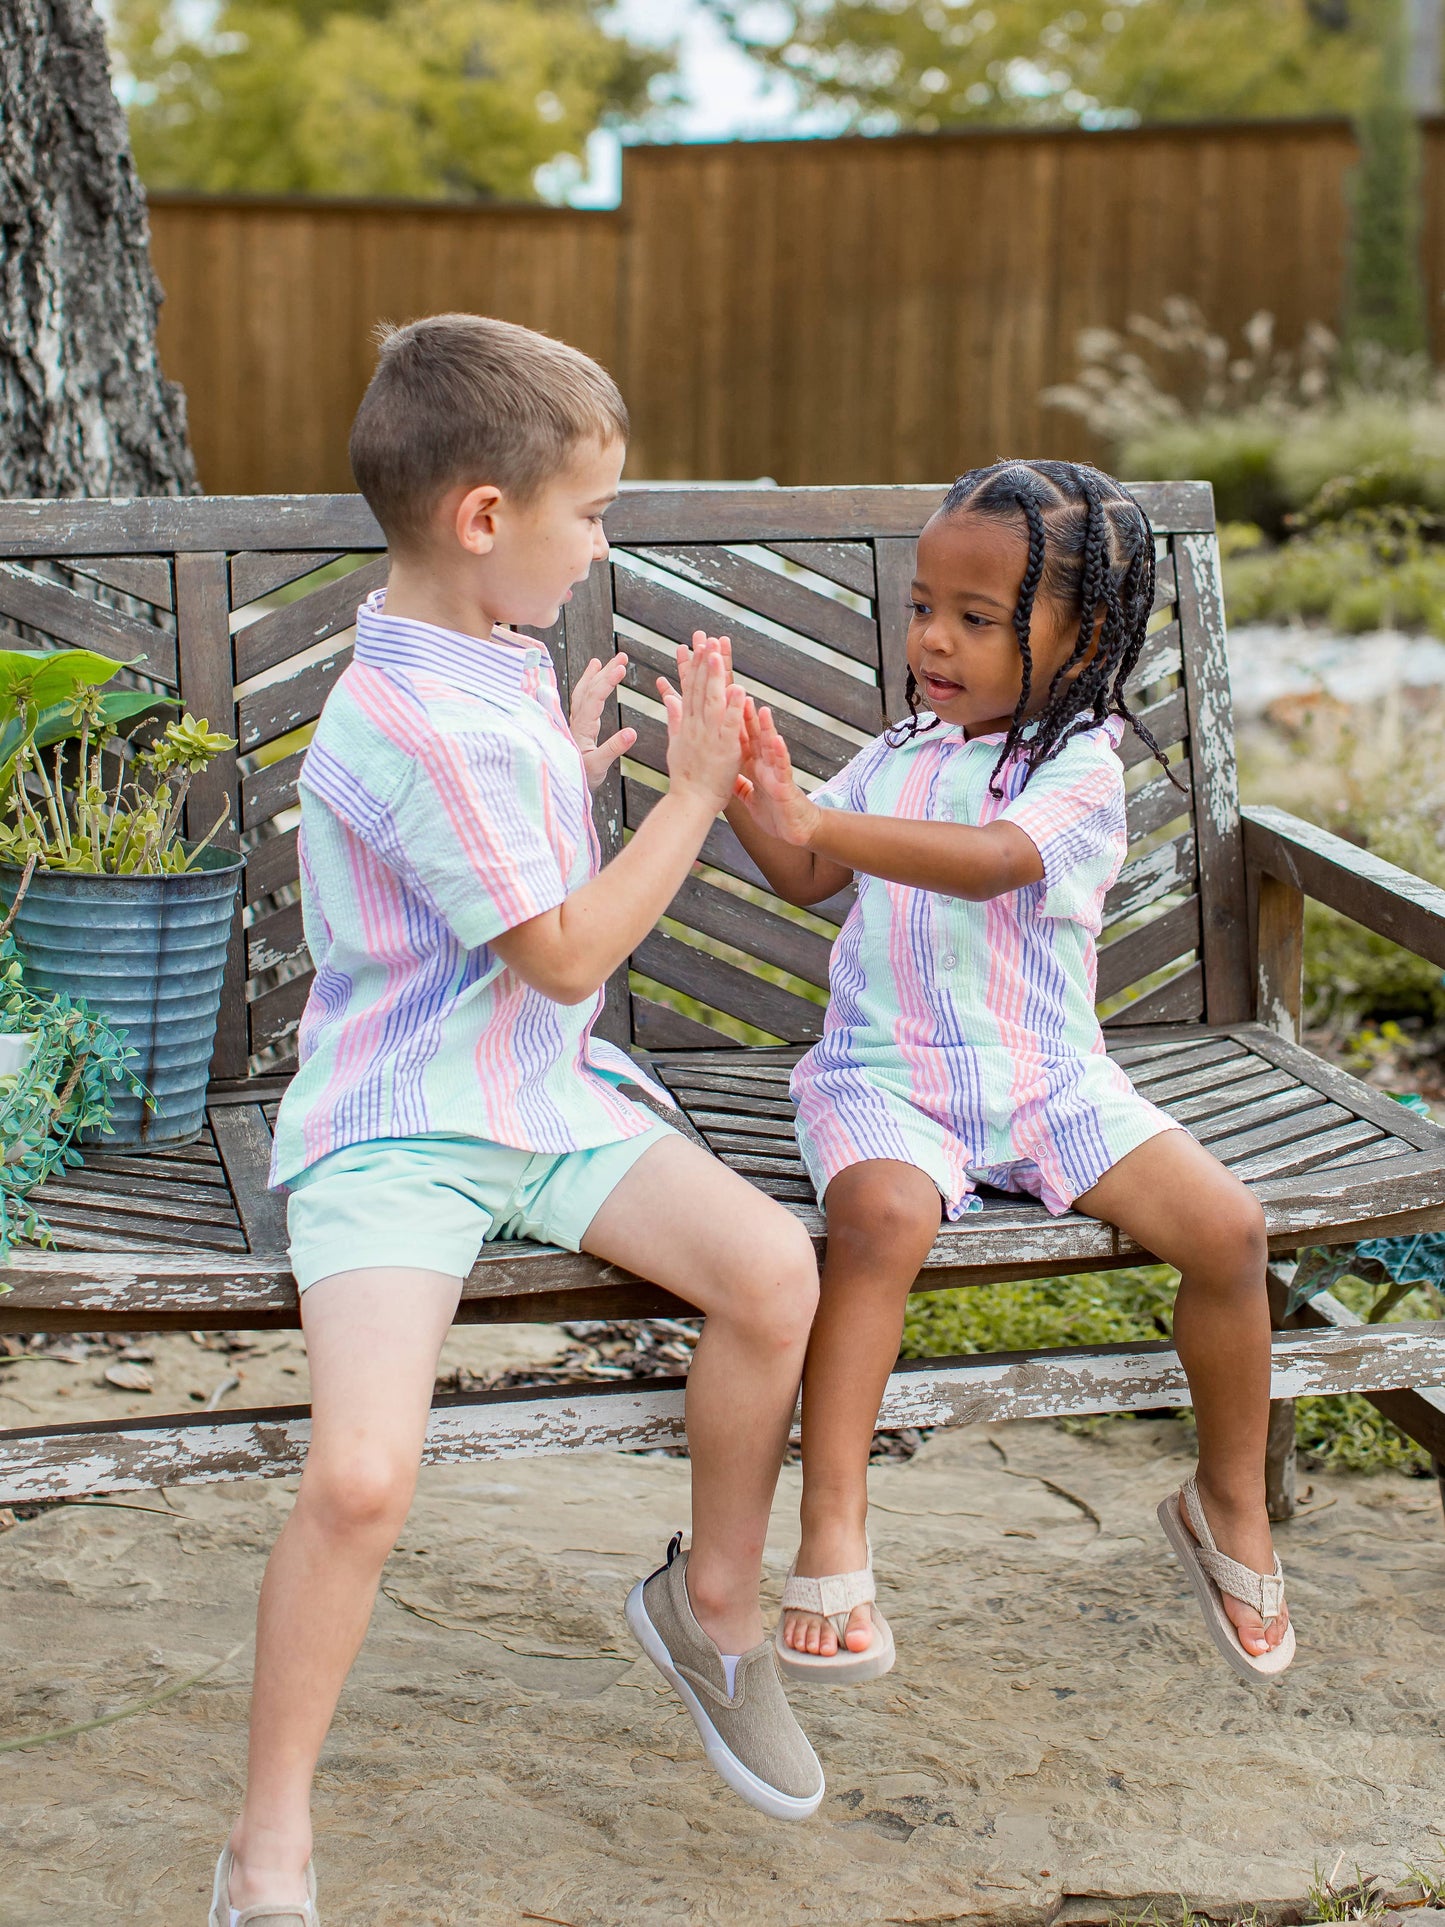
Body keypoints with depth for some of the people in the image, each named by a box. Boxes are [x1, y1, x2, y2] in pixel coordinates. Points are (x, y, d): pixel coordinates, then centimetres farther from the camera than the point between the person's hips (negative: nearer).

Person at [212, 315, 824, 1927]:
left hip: (544, 1097, 9)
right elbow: (564, 953, -16)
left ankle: (712, 1606, 10)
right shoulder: (418, 723, -21)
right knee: (362, 1473, -26)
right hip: (396, 1131, -8)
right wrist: (691, 793, -10)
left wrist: (575, 778, 16)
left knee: (773, 1267, -15)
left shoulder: (493, 670, 11)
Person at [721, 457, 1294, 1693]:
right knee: (883, 1216, -33)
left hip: (1047, 1078, -1)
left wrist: (816, 821, -36)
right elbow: (804, 878, 11)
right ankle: (832, 1536, -29)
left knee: (1226, 1225, -18)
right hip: (885, 1075, 1)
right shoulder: (900, 754, 11)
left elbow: (990, 860, -27)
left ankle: (1230, 1502, 7)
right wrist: (741, 785, -7)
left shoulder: (1080, 765, -8)